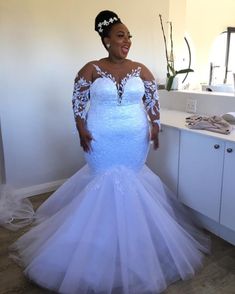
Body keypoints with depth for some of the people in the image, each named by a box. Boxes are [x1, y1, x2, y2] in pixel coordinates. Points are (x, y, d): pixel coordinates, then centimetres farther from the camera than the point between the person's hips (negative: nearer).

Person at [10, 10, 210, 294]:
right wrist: (82, 129, -9)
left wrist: (155, 126, -1)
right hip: (102, 140, -1)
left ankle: (133, 239, 34)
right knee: (103, 183, 10)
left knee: (131, 182, 12)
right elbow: (78, 100, 0)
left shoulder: (140, 70, 0)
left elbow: (153, 99, 8)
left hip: (135, 140, 2)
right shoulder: (91, 69, -6)